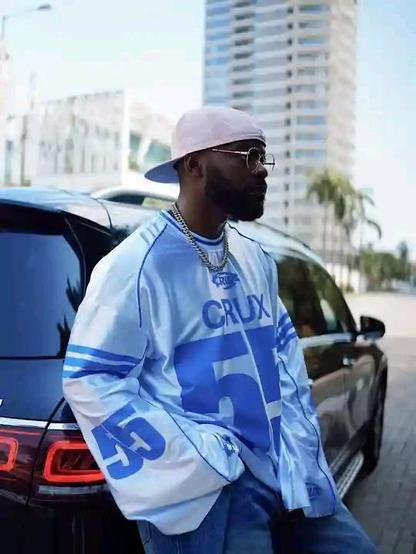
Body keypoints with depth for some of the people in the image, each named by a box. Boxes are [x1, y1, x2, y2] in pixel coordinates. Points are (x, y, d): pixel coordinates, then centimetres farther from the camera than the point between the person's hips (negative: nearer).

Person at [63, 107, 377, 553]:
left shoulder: (255, 258, 10)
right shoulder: (137, 265, -13)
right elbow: (89, 381, -15)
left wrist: (298, 446, 3)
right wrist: (207, 460, -18)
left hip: (284, 471, 7)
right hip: (208, 491, -7)